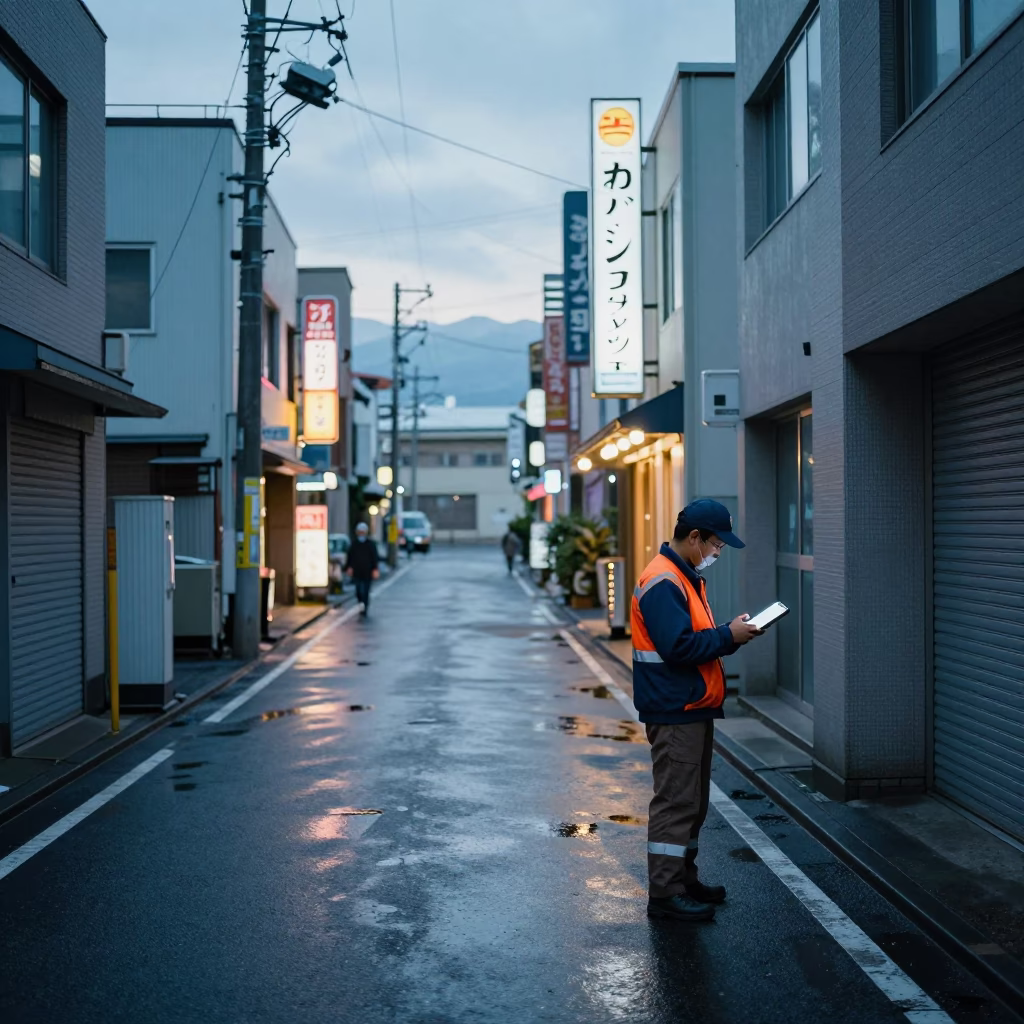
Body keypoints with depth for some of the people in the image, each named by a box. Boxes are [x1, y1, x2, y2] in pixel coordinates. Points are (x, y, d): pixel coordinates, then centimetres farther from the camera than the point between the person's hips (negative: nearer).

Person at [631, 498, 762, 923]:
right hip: (675, 713, -11)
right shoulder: (662, 582, -19)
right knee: (675, 801, -6)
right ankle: (665, 893, 1)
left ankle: (683, 878, 28)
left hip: (694, 710, 11)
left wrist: (732, 634, 6)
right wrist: (728, 636, -17)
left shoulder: (686, 577, 16)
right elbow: (679, 647, -25)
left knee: (692, 801, 17)